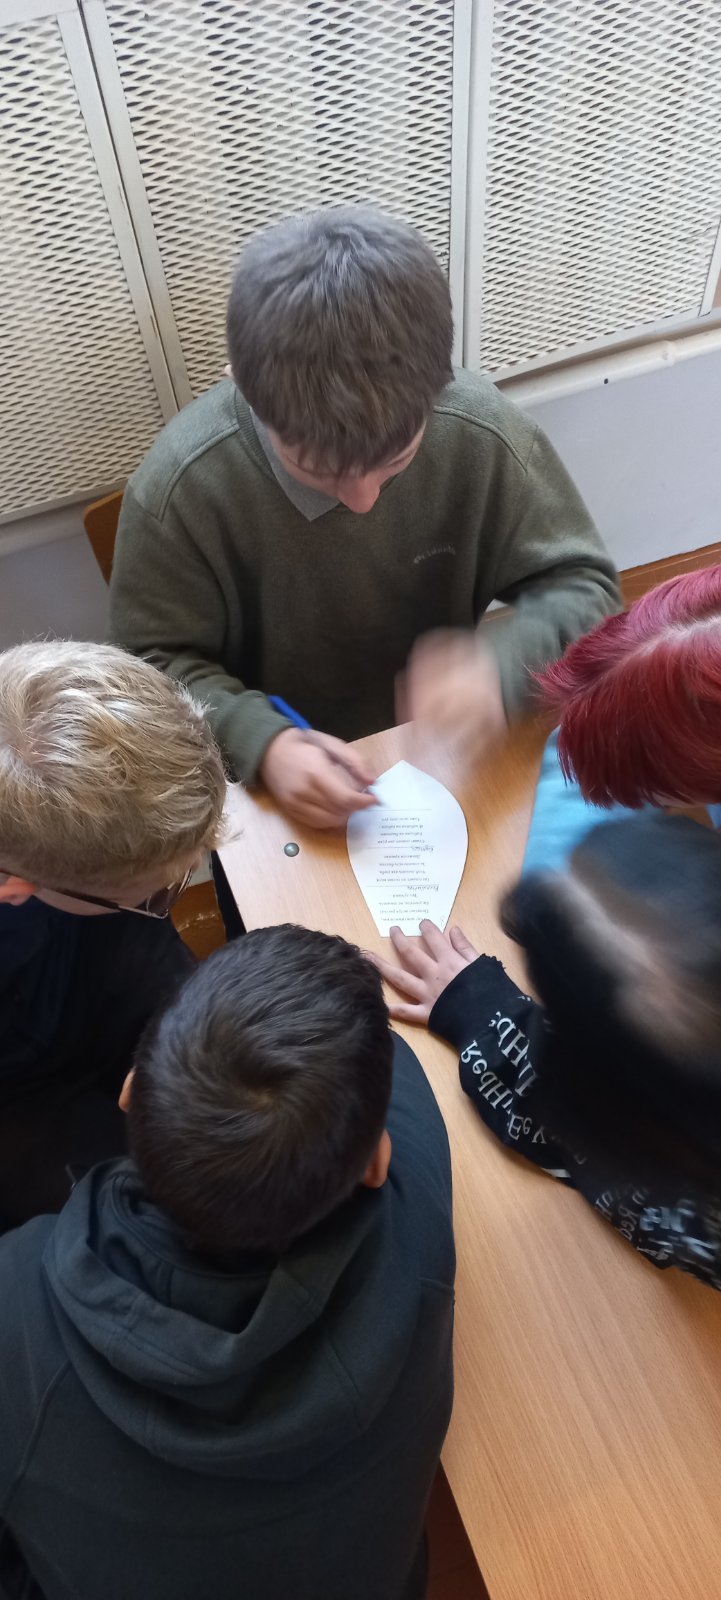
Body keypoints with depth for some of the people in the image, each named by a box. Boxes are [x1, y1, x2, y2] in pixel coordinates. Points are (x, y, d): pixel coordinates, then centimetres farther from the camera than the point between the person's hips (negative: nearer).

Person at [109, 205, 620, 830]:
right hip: (271, 780, 0)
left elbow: (583, 583, -8)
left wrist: (498, 663, -31)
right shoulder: (178, 486, -23)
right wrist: (260, 740, -30)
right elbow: (157, 661, -10)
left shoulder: (483, 433, -19)